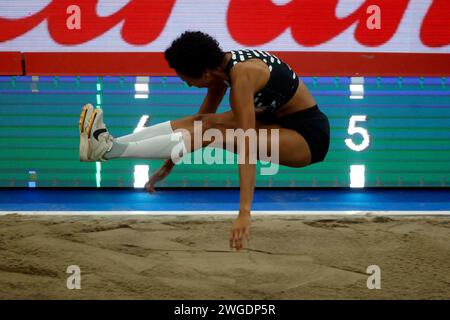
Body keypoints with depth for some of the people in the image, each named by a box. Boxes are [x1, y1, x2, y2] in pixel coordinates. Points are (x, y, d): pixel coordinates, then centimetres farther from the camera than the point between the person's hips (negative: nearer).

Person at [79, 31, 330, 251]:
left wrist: (245, 213, -42)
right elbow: (203, 115, 10)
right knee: (202, 124, -8)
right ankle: (111, 143, -12)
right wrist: (169, 165, 16)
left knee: (215, 132, -24)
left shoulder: (242, 76, -29)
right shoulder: (222, 64, -3)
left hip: (309, 135, -8)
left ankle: (111, 150, -25)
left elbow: (246, 147, -37)